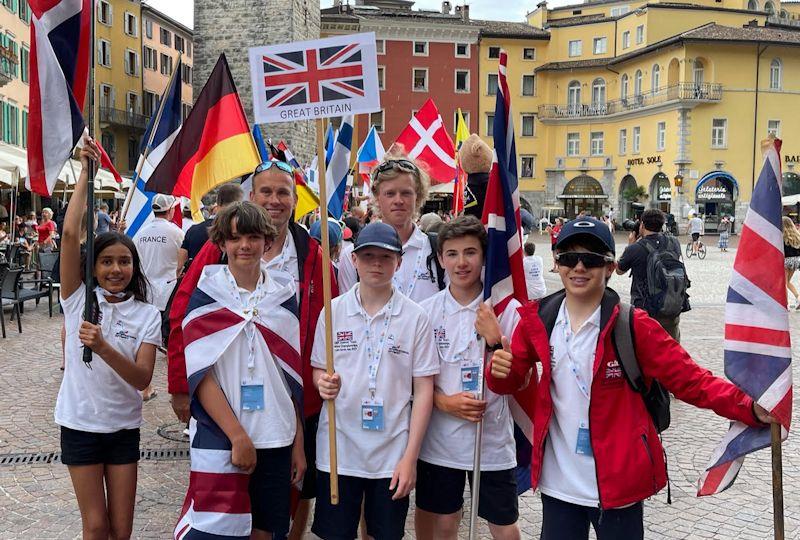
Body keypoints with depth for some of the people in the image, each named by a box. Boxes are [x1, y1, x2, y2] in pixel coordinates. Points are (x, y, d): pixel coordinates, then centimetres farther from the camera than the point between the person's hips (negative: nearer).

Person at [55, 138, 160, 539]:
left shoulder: (147, 315, -3)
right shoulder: (79, 298, -5)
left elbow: (142, 378, -15)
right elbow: (70, 234, -18)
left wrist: (103, 348, -31)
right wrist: (86, 172, -20)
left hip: (124, 426, 1)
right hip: (80, 423, -1)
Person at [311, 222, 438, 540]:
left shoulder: (415, 317, -3)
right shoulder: (333, 311, 0)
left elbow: (423, 390, -2)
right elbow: (317, 371, 9)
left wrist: (410, 457, -6)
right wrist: (323, 383, -15)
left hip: (392, 455, -1)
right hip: (337, 450, 1)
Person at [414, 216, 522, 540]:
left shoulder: (508, 309, -7)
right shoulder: (426, 311, -2)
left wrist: (495, 338, -21)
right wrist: (445, 402, -14)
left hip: (493, 438, -1)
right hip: (439, 440, 2)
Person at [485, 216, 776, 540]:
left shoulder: (632, 326, -11)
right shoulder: (538, 320, -2)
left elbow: (689, 379, -13)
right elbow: (510, 382, 6)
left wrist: (748, 407, -29)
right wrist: (500, 371, -17)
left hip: (617, 485, -2)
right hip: (558, 484, 3)